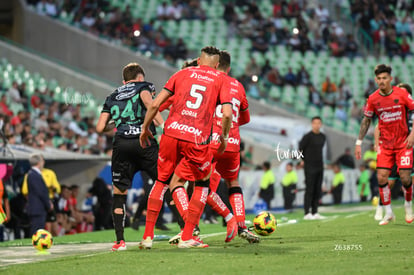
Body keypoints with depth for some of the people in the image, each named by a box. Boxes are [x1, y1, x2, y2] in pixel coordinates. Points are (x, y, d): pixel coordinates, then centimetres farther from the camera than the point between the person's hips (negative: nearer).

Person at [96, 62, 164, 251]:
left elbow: (100, 128, 17)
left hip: (121, 144, 3)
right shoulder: (143, 86, 16)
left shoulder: (112, 97, 25)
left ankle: (120, 240, 1)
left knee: (119, 193, 11)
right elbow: (147, 100, -9)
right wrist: (162, 125, -14)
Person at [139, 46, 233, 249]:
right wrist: (224, 137, 14)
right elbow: (227, 114, -2)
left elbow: (155, 104, 10)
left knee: (162, 181, 16)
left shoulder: (182, 74, 16)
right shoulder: (220, 80, 11)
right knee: (202, 184, 16)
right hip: (197, 139, -2)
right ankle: (187, 237, 9)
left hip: (171, 133, 2)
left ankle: (148, 235, 13)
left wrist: (145, 128, 21)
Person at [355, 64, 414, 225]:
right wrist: (359, 142, 5)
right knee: (381, 177, -11)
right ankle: (388, 213, 2)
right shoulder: (373, 99, -3)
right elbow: (366, 120, 9)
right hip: (385, 144, 2)